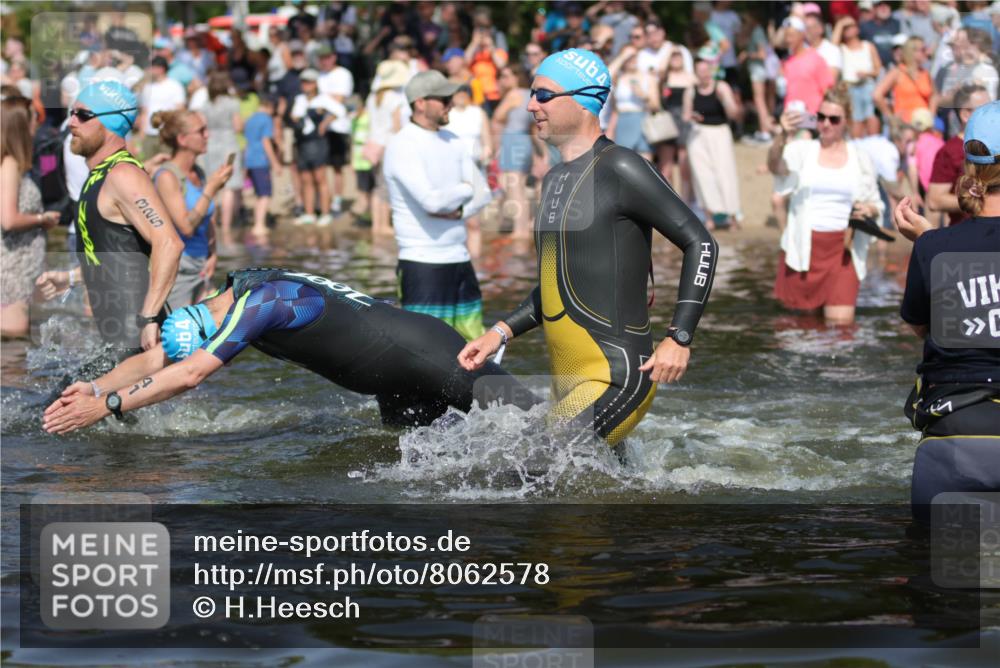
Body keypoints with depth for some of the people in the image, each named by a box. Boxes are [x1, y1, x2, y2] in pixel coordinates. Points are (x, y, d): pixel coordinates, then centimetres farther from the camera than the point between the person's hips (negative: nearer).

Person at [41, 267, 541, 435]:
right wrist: (95, 387, -14)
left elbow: (189, 375, -35)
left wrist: (107, 405, -35)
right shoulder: (222, 305, 1)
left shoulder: (260, 302, -29)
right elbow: (153, 360, 3)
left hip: (424, 350, -9)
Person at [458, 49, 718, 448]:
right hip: (569, 385, 9)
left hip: (619, 378, -9)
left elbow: (700, 244, -10)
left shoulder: (619, 169, -10)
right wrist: (502, 333, 15)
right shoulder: (555, 180, 18)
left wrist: (679, 339, -16)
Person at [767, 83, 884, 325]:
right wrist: (782, 136, -40)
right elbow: (775, 166, -21)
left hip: (842, 247, 0)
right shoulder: (803, 150, 1)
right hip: (804, 245, 0)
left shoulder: (859, 158, 8)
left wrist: (869, 210, -9)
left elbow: (876, 206, 15)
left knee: (841, 320, -12)